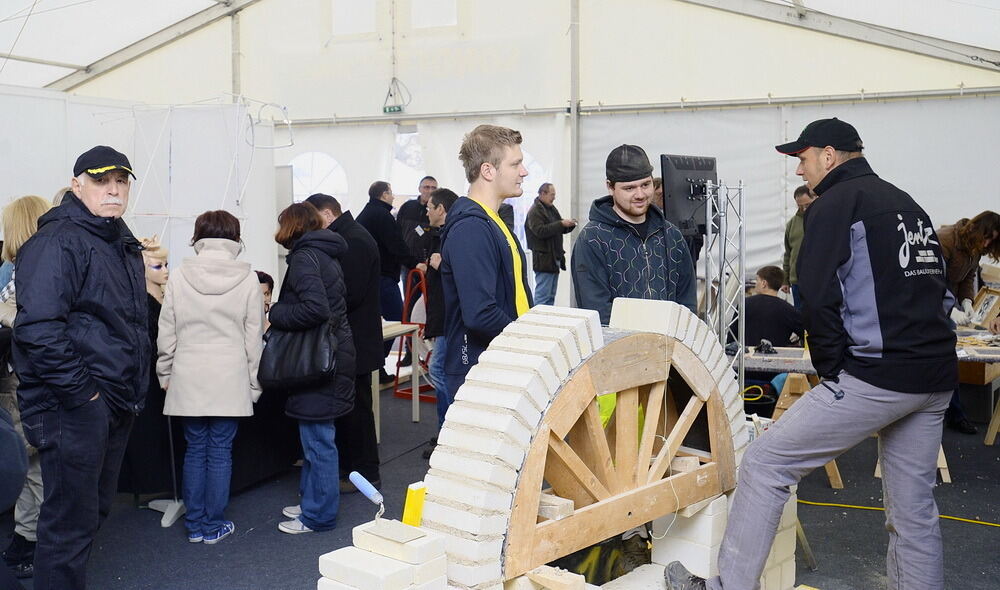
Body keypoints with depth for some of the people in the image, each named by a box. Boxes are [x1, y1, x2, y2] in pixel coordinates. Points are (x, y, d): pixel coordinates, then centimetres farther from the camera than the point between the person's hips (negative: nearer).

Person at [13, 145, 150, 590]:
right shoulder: (58, 241, -14)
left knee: (94, 510, 19)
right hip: (74, 408, -9)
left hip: (116, 406, 9)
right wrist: (80, 393, -22)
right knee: (70, 520, -2)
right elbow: (37, 327, -24)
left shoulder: (124, 246, 15)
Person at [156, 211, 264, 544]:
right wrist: (254, 385, 7)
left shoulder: (179, 278, -1)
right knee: (220, 453, 6)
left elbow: (167, 333, 2)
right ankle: (214, 526, 14)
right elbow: (254, 338, -1)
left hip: (188, 379, 1)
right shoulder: (247, 280, -3)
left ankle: (195, 525, 19)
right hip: (230, 381, -1)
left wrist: (165, 374, 14)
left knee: (195, 451, 11)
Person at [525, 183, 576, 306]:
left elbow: (560, 230, 23)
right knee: (543, 296, -7)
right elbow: (540, 231, -22)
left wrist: (569, 225, 1)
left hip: (554, 258, 9)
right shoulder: (535, 211, -10)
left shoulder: (552, 209, 16)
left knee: (551, 296, 14)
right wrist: (561, 224, -22)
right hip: (544, 260, -9)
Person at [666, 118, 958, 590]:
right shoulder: (909, 205, 20)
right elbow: (938, 292, 22)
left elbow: (819, 300, -14)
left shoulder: (835, 204, -5)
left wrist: (831, 369, -4)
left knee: (765, 463, -2)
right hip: (937, 377, 9)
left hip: (875, 375, -9)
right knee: (913, 511, 16)